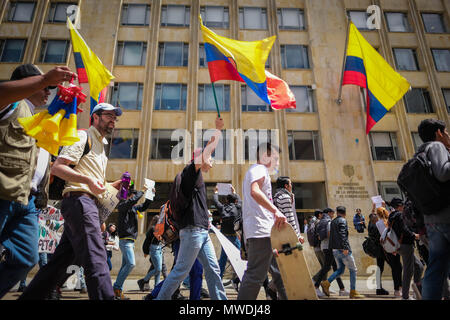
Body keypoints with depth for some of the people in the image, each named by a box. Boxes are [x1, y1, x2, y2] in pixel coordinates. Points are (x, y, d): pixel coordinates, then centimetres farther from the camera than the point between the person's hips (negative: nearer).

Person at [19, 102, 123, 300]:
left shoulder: (100, 145, 27)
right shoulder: (82, 136, 0)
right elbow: (57, 167, -12)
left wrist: (111, 186, 14)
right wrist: (87, 180, -23)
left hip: (88, 203, 10)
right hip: (79, 200, -10)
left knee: (62, 260, 13)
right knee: (96, 259, -18)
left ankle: (27, 297, 24)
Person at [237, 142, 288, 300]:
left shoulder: (252, 171, 28)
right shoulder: (260, 169, -4)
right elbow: (255, 192, -24)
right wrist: (276, 211, -32)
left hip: (253, 231, 11)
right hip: (261, 229, -11)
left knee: (253, 273, 15)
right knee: (256, 275, -10)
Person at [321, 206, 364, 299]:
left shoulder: (333, 221, 17)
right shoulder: (342, 221, -8)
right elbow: (342, 234, -21)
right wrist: (345, 247, -24)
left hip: (335, 249, 8)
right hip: (342, 249, -8)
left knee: (340, 269, 13)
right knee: (353, 270, 4)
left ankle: (326, 283, -1)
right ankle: (353, 292, 6)